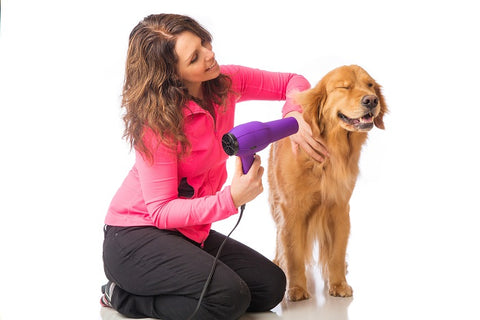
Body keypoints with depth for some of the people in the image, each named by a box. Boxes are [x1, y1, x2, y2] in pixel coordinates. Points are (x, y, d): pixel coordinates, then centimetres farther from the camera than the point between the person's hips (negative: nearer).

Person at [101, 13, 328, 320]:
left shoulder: (224, 82, -4)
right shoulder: (157, 123, -23)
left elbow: (292, 82, 6)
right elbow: (161, 211, -23)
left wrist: (295, 115, -18)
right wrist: (231, 198, -36)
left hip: (190, 231, 8)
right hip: (136, 235, -8)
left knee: (271, 286, -2)